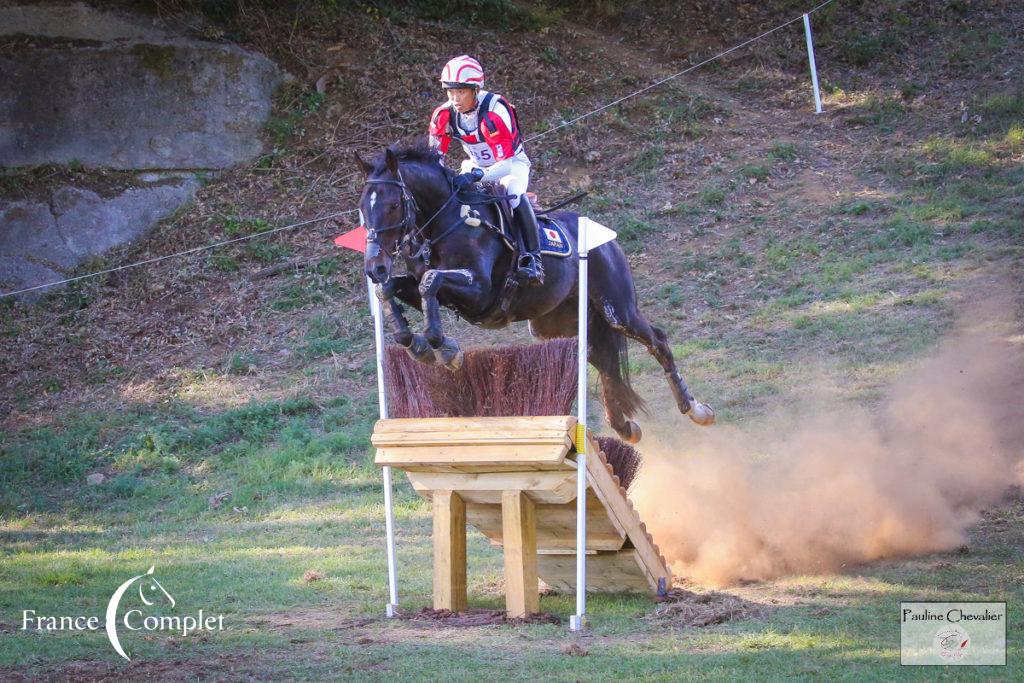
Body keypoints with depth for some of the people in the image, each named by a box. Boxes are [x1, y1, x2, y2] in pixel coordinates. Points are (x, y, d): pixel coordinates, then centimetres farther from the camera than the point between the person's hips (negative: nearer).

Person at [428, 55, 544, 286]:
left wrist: (476, 175, -53)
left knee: (512, 191, -37)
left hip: (512, 163, -7)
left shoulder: (494, 113, -33)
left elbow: (506, 163, -37)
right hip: (476, 165, 7)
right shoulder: (445, 115, -15)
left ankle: (532, 258, -34)